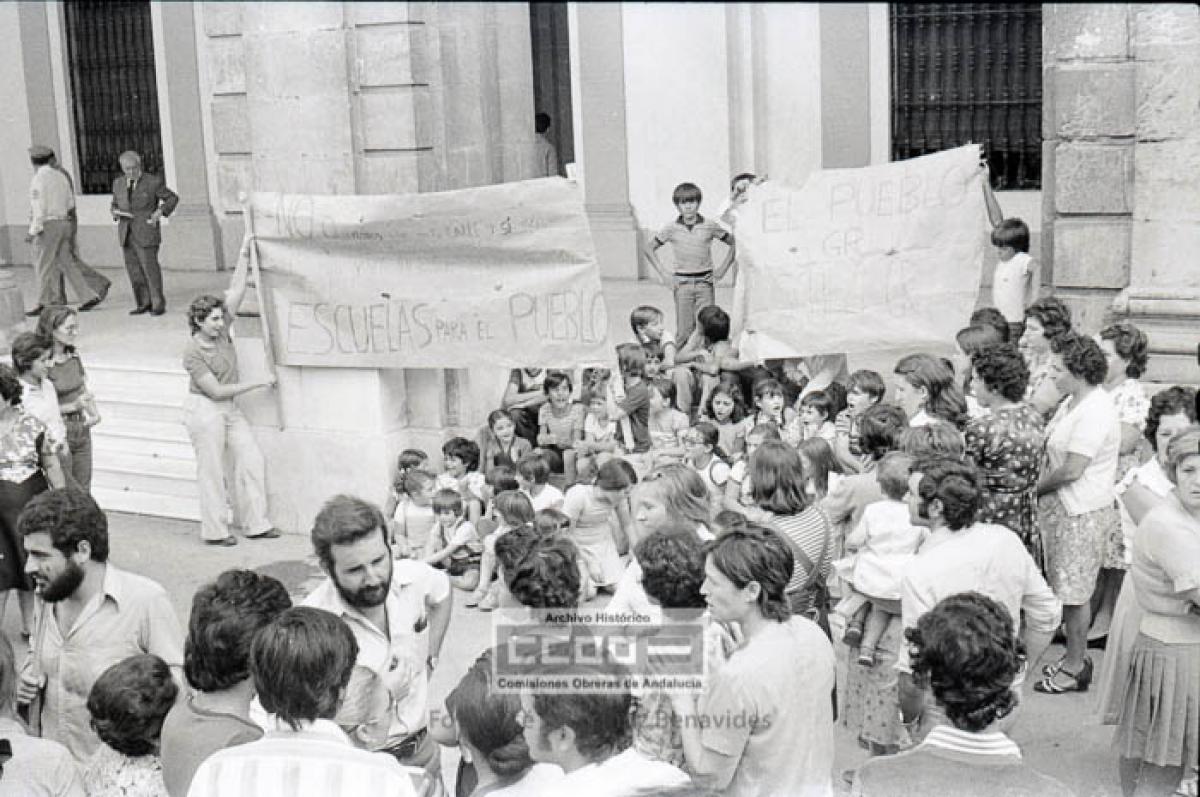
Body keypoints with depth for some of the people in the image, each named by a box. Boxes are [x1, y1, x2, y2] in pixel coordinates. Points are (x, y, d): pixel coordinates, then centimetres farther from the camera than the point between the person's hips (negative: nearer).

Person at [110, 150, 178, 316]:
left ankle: (158, 304, 1)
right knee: (134, 270, 3)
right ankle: (143, 304, 10)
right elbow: (115, 204, 24)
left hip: (146, 233, -5)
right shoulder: (118, 183, 12)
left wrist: (161, 212, -11)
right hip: (126, 234, 5)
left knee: (150, 268, -7)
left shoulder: (153, 182, -3)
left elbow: (172, 198, 4)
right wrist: (115, 213, 1)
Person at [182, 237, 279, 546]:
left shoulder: (221, 331, 0)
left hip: (229, 409, 7)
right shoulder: (193, 352, -18)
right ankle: (214, 531, 9)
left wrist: (244, 256, -8)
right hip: (204, 410, -7)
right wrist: (258, 383, -15)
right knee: (212, 472, 0)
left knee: (252, 460, 4)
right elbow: (216, 391, -18)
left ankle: (257, 524, 11)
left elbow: (236, 291, -1)